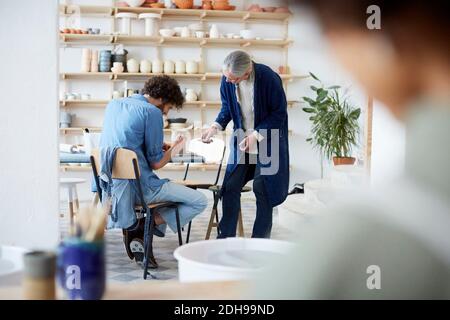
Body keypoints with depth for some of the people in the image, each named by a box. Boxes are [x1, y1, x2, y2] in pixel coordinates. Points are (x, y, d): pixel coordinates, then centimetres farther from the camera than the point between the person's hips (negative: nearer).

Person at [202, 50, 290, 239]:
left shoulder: (269, 79, -24)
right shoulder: (227, 79, -10)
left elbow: (279, 113, -16)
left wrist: (256, 135, -22)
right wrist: (216, 126, -11)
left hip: (267, 140, -4)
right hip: (242, 139, 4)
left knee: (262, 188, -2)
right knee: (231, 186, 0)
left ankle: (260, 240, 10)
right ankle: (225, 237, 10)